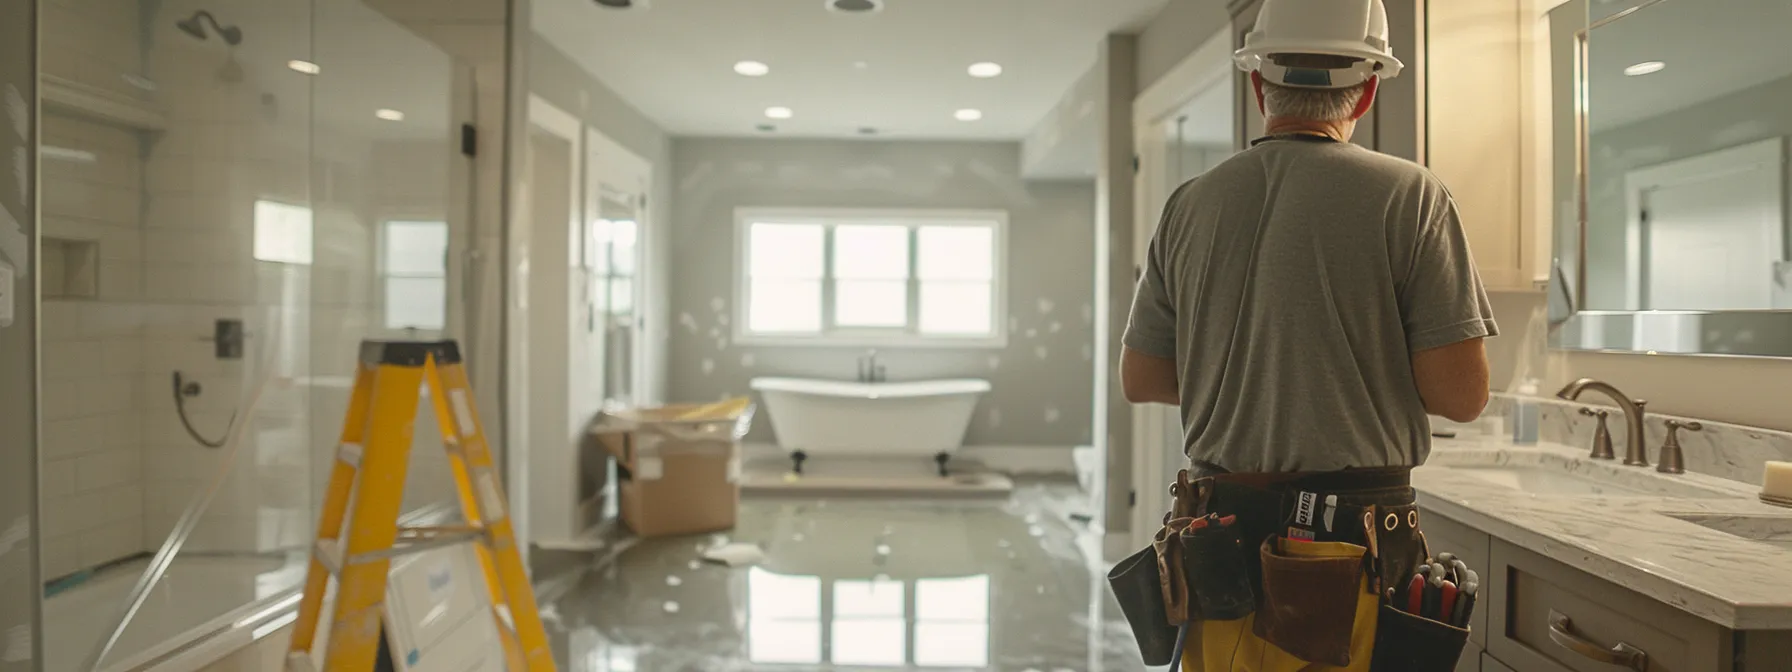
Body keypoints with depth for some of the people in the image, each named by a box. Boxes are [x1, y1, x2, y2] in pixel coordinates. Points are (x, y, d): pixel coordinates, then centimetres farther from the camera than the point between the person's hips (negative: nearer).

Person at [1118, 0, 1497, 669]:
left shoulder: (1188, 205, 2)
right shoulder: (1410, 196, -8)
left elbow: (1140, 380, 7)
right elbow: (1461, 394, -10)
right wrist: (1372, 371, 9)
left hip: (1220, 530, 3)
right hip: (1359, 529, -3)